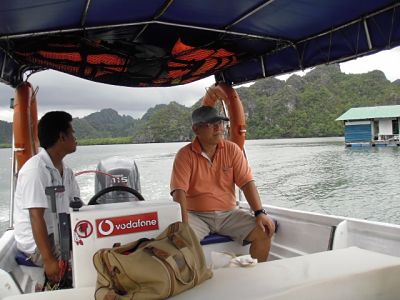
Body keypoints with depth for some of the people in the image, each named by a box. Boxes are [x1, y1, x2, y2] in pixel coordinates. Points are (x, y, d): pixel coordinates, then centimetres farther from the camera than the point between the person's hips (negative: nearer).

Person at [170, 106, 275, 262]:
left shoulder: (232, 149, 1)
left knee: (265, 230, -14)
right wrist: (184, 224, -29)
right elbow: (179, 191, -17)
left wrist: (260, 213, -13)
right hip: (197, 215, -2)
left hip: (229, 213, 3)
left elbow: (247, 182, -3)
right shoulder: (185, 155, -8)